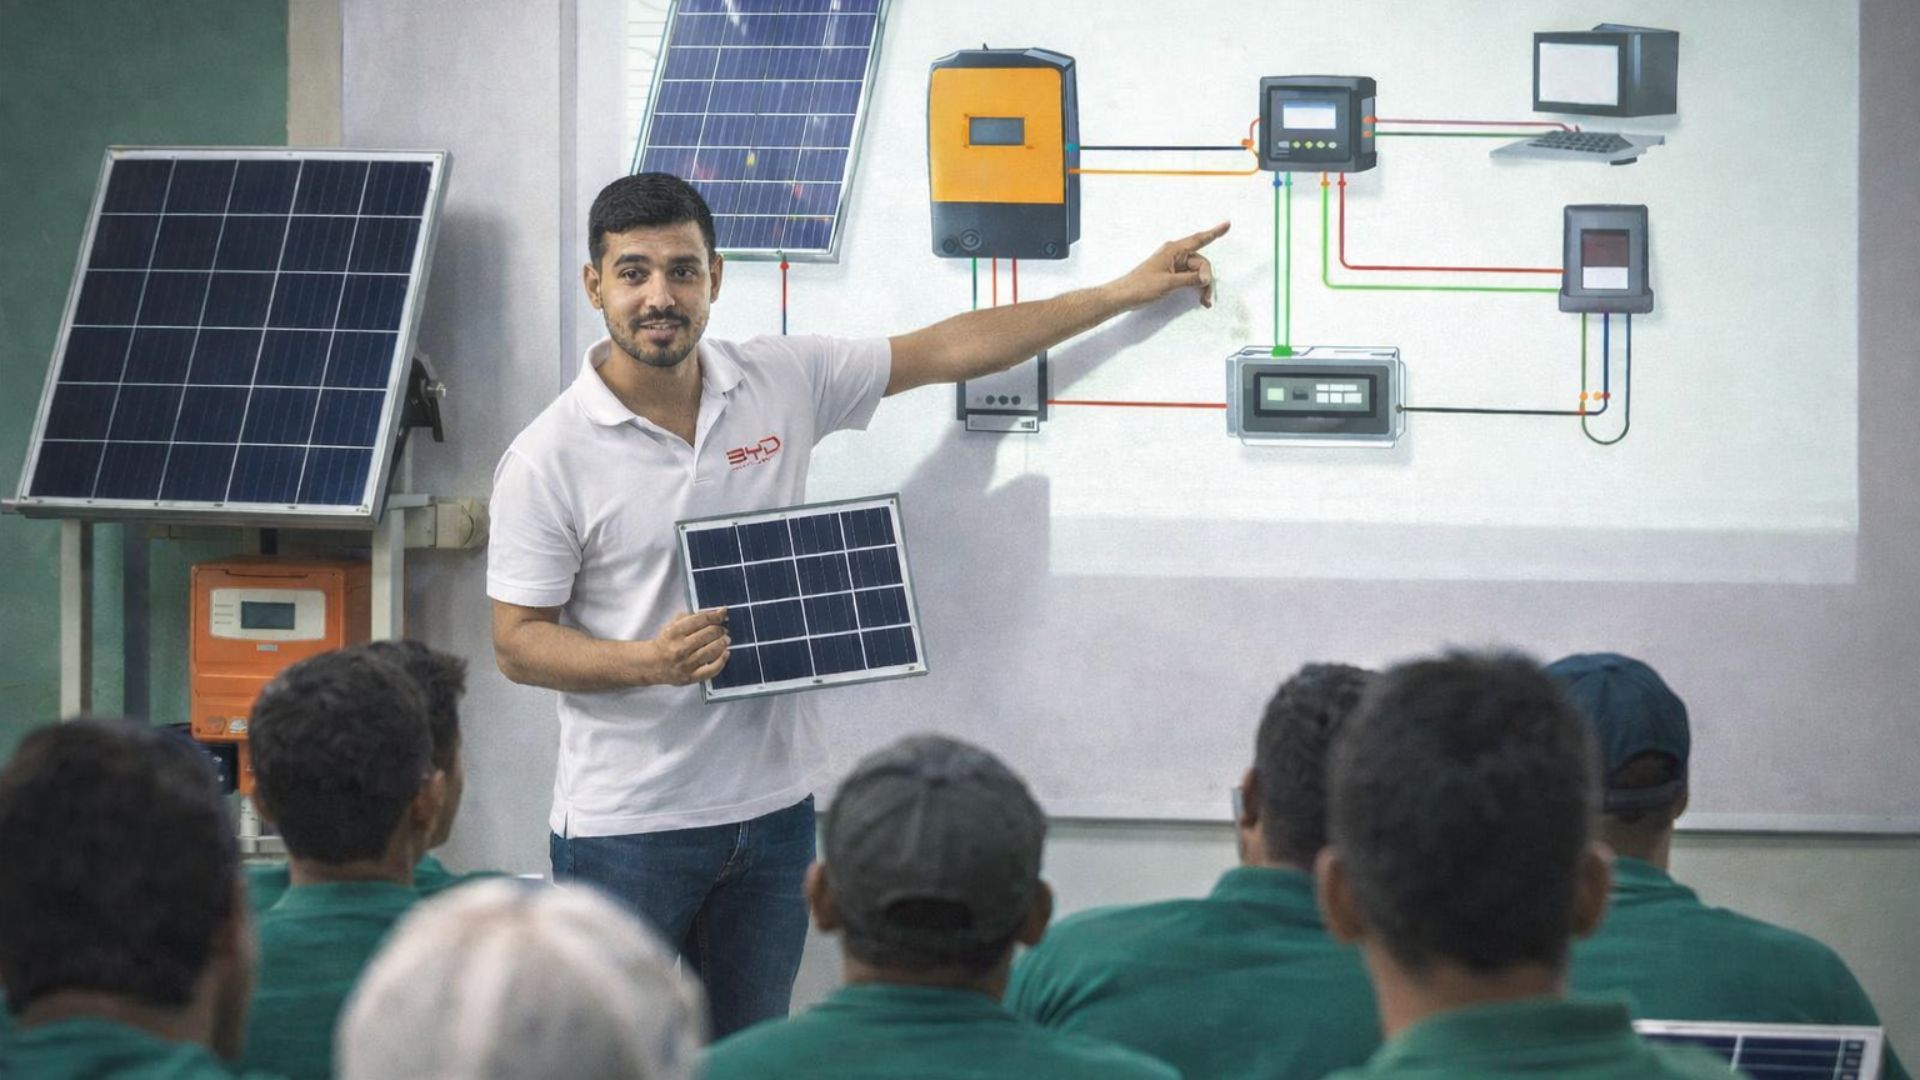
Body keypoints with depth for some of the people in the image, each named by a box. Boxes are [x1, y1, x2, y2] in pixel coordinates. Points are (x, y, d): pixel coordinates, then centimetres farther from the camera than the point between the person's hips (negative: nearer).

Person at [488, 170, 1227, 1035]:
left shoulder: (783, 383, 1)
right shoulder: (547, 461, -10)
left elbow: (946, 350, 9)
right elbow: (518, 644, -7)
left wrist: (1129, 292, 11)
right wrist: (650, 661, -25)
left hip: (772, 803, 4)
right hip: (626, 826, -4)